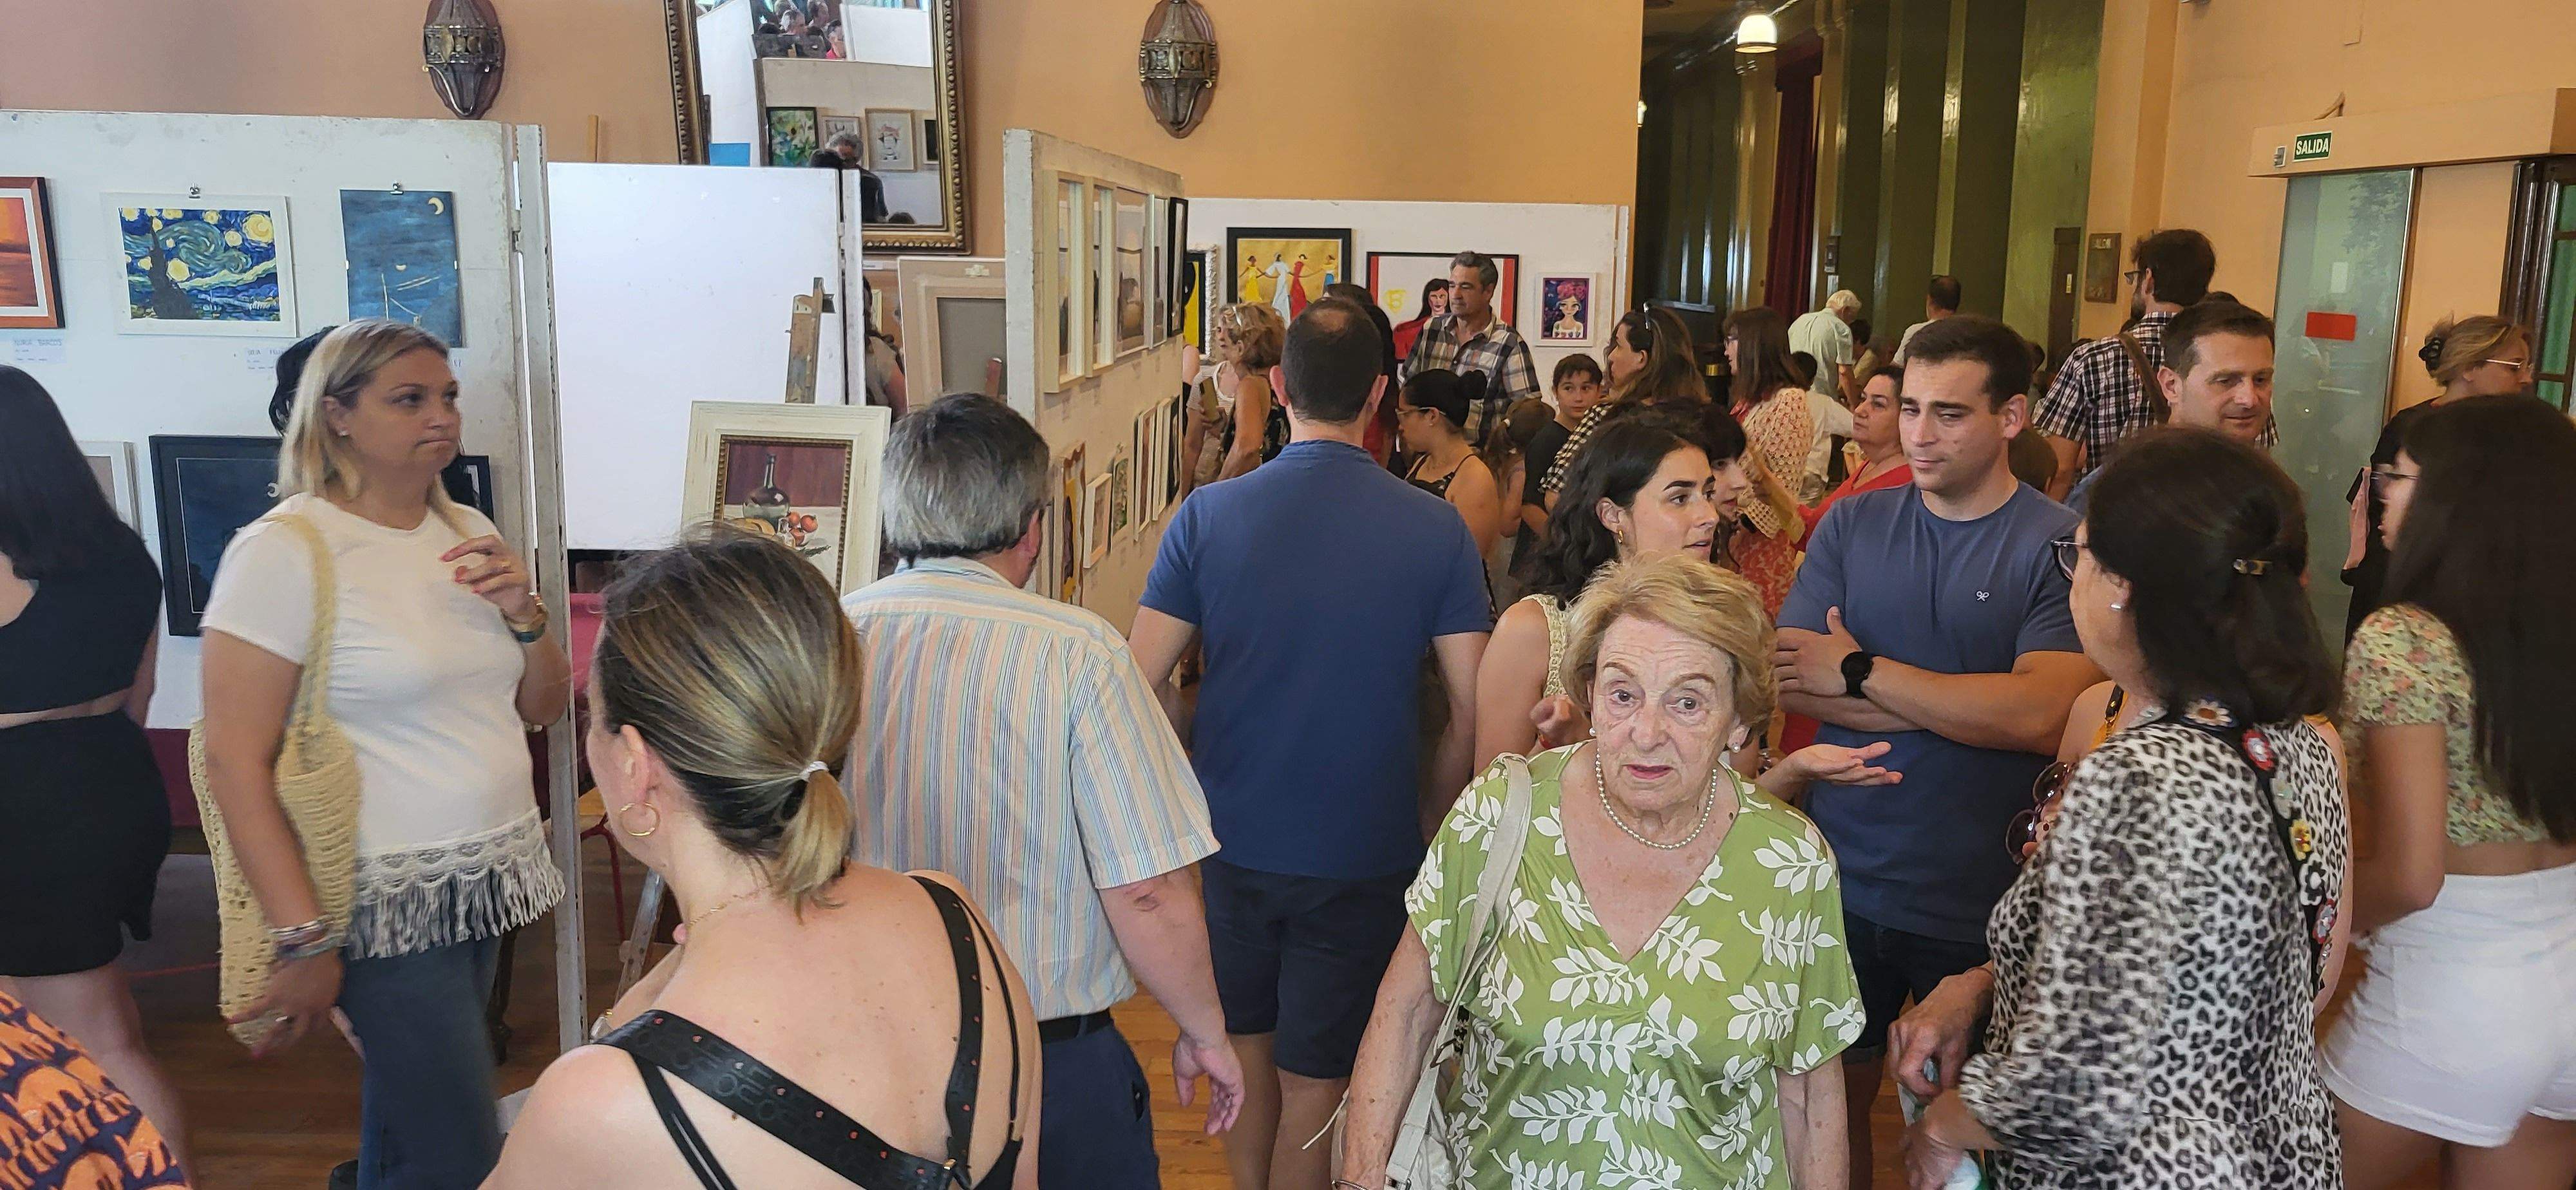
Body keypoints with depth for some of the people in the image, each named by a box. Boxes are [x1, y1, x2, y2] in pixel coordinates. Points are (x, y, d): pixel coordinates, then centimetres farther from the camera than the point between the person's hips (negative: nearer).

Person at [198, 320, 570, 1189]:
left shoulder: (468, 534, 9)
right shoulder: (284, 551, -12)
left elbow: (542, 708, 14)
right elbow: (236, 760, -15)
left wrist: (525, 615, -6)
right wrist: (302, 943, -17)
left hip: (487, 880, 6)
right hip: (391, 903, -6)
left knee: (402, 1105, 16)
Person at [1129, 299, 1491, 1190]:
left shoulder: (1207, 516, -9)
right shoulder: (1436, 529, -10)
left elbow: (1138, 688, -8)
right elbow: (1472, 711, -9)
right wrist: (1427, 826, 6)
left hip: (1231, 840, 2)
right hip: (1364, 851, -1)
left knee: (1246, 1045, 23)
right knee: (1315, 1080, 12)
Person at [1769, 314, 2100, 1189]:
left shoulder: (2061, 547, -9)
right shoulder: (1851, 527, 1)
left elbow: (2041, 718, -21)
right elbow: (1789, 682, -8)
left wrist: (1861, 673, -15)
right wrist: (1967, 706, -16)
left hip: (1982, 904, -3)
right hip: (1842, 880, 3)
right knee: (1830, 1101, 17)